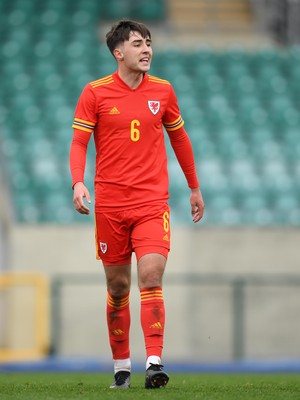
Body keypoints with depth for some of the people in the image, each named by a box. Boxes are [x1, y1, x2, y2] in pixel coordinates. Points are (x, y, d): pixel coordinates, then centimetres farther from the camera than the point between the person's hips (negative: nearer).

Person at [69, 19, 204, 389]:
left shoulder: (163, 91, 7)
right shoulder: (95, 93, 0)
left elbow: (179, 138, 19)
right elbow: (79, 143, -1)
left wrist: (194, 187, 24)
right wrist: (78, 183, -19)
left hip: (152, 203, 0)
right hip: (110, 204, 0)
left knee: (151, 279, -15)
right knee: (118, 287, 6)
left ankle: (154, 363, -21)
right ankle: (121, 366, 18)